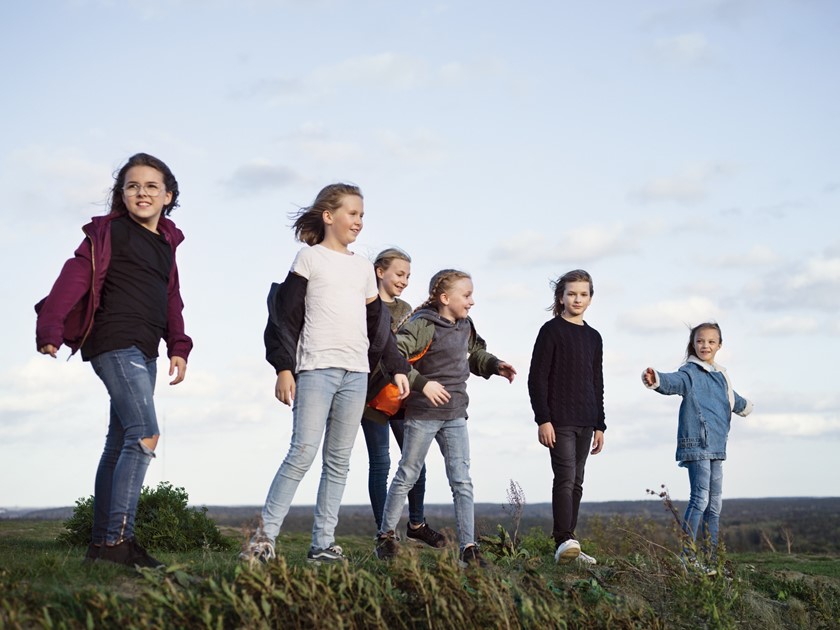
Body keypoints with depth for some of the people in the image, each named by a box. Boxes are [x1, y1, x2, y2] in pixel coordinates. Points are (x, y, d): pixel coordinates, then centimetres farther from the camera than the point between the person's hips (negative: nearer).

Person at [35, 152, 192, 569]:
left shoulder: (166, 243, 18)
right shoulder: (110, 231, -4)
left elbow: (171, 300, 21)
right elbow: (76, 276, -14)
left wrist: (178, 347, 10)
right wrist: (51, 328, -24)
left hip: (143, 351, 9)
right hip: (115, 343, -8)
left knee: (120, 445, 10)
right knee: (145, 434, -19)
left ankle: (101, 543, 17)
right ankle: (118, 538, -19)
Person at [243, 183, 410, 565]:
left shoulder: (364, 268, 19)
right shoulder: (310, 258, 3)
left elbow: (378, 323, 23)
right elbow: (286, 316, -2)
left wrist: (397, 368, 17)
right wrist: (283, 368, -10)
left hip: (356, 373, 6)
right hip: (316, 368, -6)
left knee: (339, 461, 4)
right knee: (303, 453, -14)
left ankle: (322, 544, 7)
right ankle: (264, 538, -9)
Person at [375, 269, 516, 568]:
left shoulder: (465, 325, 8)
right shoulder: (422, 325, -16)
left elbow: (475, 353, 26)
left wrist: (494, 365, 8)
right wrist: (421, 383, -26)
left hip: (455, 415, 6)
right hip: (423, 413, -6)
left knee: (462, 482, 1)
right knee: (407, 476, 7)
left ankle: (468, 548, 3)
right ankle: (386, 535, 22)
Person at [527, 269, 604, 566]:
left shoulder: (593, 337, 15)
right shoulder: (551, 331, -4)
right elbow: (537, 378, -8)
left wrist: (599, 425, 15)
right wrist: (543, 419, -15)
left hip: (585, 422, 7)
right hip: (559, 420, -6)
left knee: (576, 482, 7)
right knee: (566, 477, -16)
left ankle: (567, 545, 11)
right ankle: (564, 542, -19)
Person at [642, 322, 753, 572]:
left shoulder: (721, 376, 18)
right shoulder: (691, 372, -7)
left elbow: (733, 399, 38)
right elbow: (675, 381, -30)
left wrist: (745, 406, 57)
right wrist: (657, 380, -52)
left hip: (716, 447, 8)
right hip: (696, 444, -8)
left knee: (715, 502, 10)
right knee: (700, 497, -15)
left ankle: (714, 558, 16)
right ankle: (688, 555, -13)